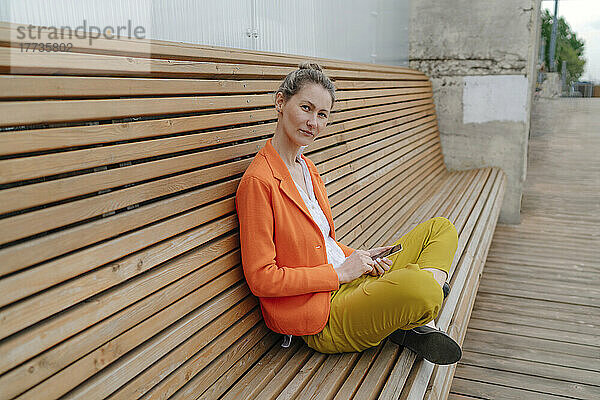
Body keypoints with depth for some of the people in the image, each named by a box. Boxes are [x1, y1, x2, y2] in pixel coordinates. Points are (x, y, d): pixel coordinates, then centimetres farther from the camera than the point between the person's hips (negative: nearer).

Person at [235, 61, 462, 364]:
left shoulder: (307, 168, 12)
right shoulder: (258, 181, -17)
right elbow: (261, 279, -18)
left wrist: (357, 257, 0)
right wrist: (341, 273, -14)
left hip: (349, 282, 10)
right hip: (321, 321, -10)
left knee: (441, 228, 13)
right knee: (421, 286, -36)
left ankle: (421, 325, -7)